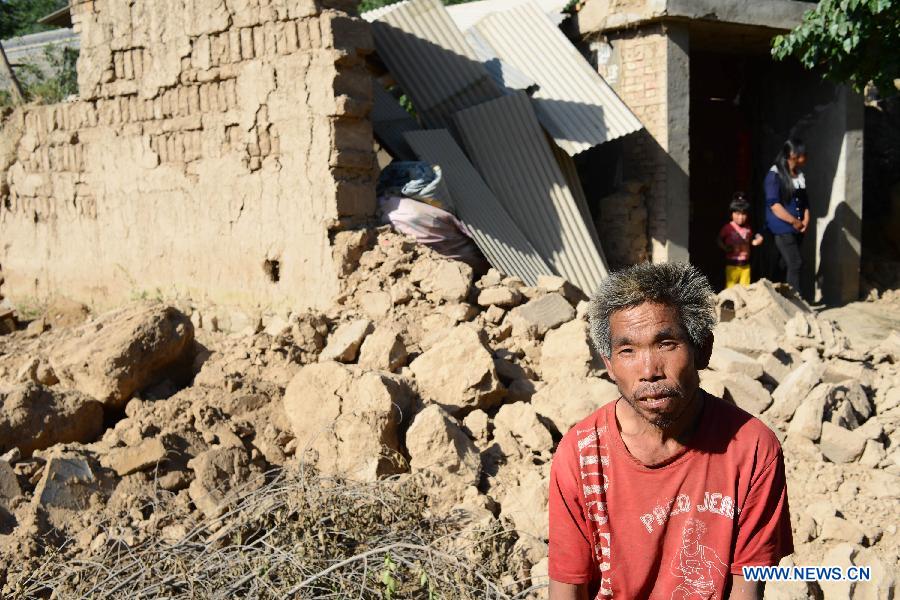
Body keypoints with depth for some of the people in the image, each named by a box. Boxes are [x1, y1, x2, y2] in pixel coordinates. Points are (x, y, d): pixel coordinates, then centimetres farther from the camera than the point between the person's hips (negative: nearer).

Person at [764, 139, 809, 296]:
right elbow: (773, 204, -15)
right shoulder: (774, 175, -9)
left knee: (786, 264, 10)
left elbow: (804, 201, 20)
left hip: (797, 229, 7)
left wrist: (805, 220, 2)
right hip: (782, 229, -7)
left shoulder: (799, 175, 14)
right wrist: (794, 221, -12)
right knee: (796, 263, -14)